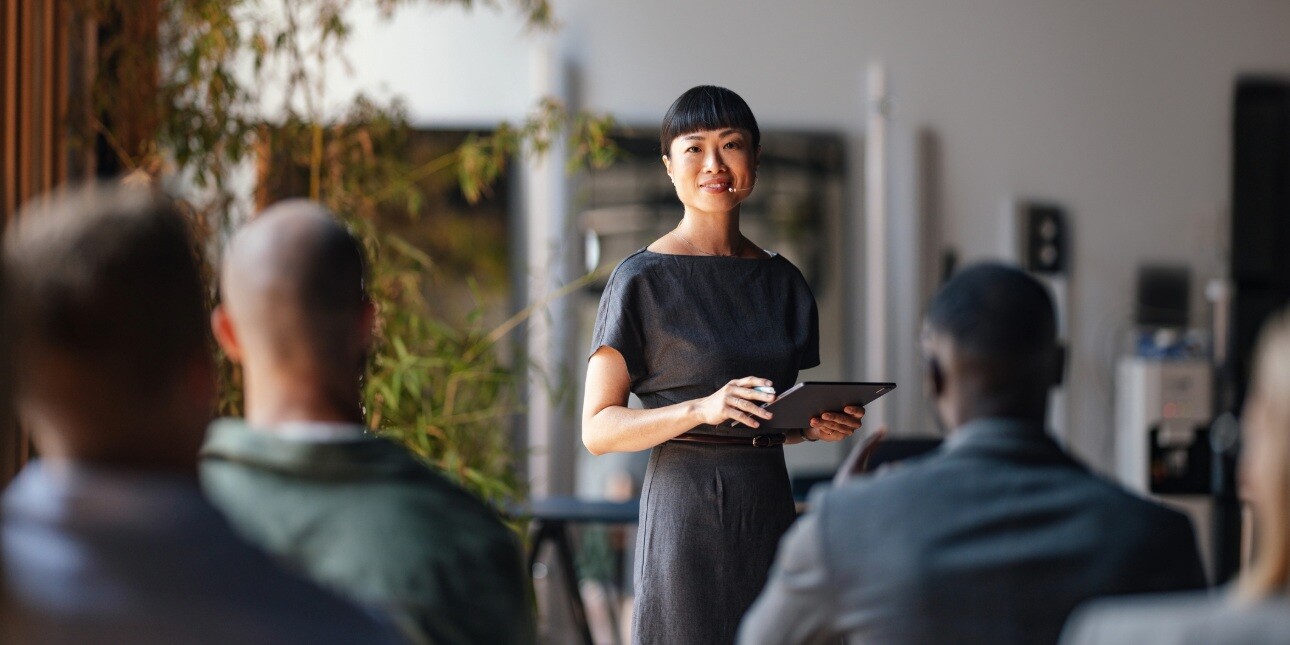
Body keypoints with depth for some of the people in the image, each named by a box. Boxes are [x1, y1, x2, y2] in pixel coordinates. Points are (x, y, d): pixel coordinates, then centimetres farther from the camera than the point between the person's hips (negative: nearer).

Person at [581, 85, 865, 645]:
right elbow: (598, 429, -8)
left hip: (770, 509, 5)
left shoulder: (784, 282, 12)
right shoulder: (643, 279, -4)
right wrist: (702, 409, -21)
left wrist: (818, 426, 0)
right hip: (685, 511, -5)